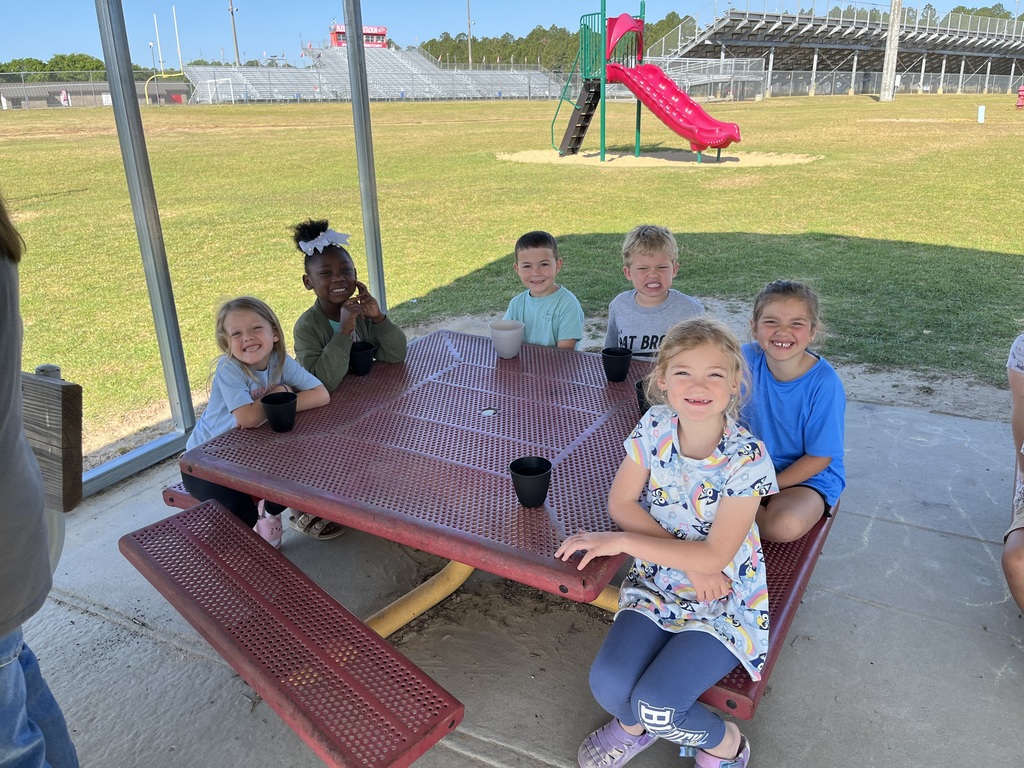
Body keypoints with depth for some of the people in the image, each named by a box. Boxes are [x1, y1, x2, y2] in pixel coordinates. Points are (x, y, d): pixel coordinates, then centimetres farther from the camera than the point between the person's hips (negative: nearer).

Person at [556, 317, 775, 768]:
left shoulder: (747, 458, -20)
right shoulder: (655, 429, -9)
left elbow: (715, 556, -21)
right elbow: (621, 502, -5)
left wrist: (621, 542, -23)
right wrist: (686, 557, -16)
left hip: (724, 599, -3)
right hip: (657, 583, 4)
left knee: (657, 706, -20)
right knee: (609, 685, -17)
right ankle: (634, 725, 20)